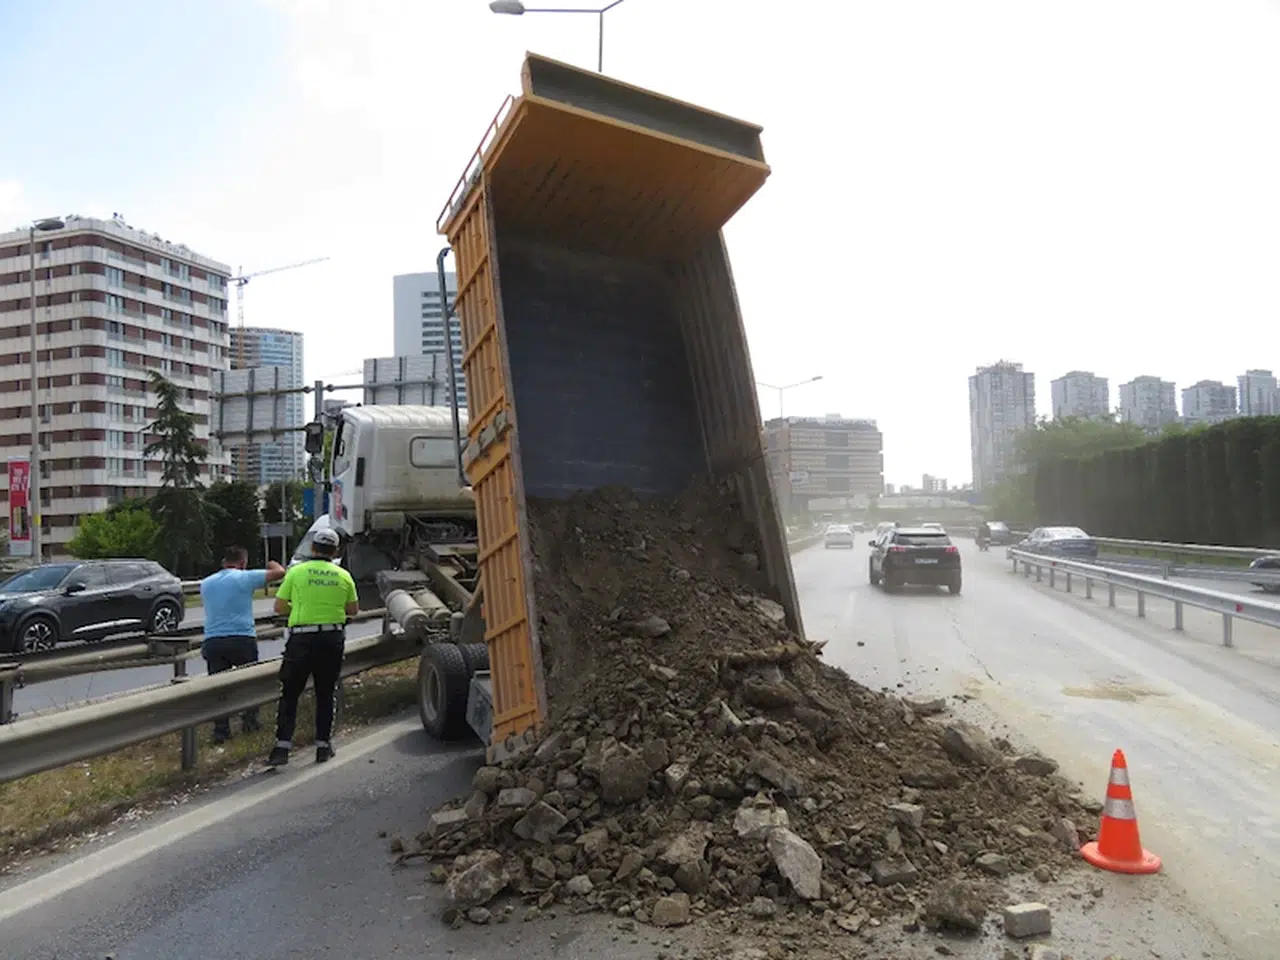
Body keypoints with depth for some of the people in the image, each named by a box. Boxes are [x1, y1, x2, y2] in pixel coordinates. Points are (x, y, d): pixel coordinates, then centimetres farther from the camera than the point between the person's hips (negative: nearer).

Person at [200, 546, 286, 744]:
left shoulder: (206, 583, 13)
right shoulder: (245, 578, -4)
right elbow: (279, 572, -4)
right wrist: (273, 564, 19)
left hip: (212, 641, 4)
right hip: (242, 638, -3)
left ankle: (221, 730, 3)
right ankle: (250, 720, 19)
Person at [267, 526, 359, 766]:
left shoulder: (296, 571, -2)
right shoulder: (343, 576, 5)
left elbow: (279, 607, 1)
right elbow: (353, 610, 11)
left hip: (302, 638, -2)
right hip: (332, 638, 2)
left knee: (289, 694, 6)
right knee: (325, 694, 13)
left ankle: (282, 746, 0)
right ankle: (323, 745, 16)